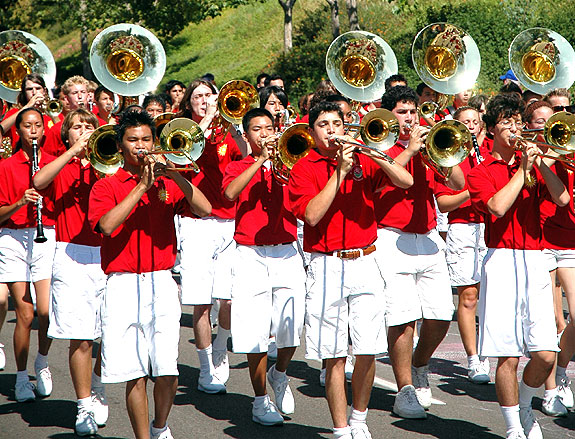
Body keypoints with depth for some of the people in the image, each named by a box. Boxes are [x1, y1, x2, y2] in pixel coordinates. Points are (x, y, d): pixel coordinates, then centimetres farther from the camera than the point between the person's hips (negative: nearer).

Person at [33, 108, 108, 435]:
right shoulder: (60, 166, 8)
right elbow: (39, 182, -14)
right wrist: (73, 152, -15)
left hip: (108, 255, 2)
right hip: (72, 257, -2)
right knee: (80, 337, -6)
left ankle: (98, 387, 30)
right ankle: (85, 407, 3)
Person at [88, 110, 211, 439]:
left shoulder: (167, 183, 12)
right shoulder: (106, 186, 6)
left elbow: (205, 209, -3)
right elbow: (107, 225, -14)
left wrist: (175, 176, -13)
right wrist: (142, 186, -14)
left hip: (162, 284, 1)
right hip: (123, 287, -1)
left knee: (168, 372, -5)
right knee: (136, 374, -3)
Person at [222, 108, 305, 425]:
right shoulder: (238, 167, 8)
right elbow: (230, 193, -15)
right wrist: (261, 159, -13)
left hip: (286, 254, 1)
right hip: (251, 256, -1)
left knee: (291, 329, -5)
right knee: (255, 332, -5)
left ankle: (279, 373, 26)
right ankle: (261, 400, 10)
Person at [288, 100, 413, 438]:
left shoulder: (362, 162, 9)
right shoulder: (304, 169, 2)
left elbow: (406, 181, -2)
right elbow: (312, 214, -13)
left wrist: (373, 152, -13)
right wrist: (340, 172, -15)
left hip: (365, 263, 2)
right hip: (327, 268, -2)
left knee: (368, 352, 1)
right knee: (335, 357, -3)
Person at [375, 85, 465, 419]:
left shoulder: (428, 147, 14)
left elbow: (459, 184, 5)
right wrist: (410, 150, -19)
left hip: (428, 238, 5)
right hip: (393, 240, -5)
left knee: (441, 315, 3)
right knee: (403, 317, -9)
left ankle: (420, 366, 29)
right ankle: (405, 392, 1)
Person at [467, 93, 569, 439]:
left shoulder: (533, 165, 14)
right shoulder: (481, 173, 5)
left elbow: (562, 199, -2)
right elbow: (497, 206, -15)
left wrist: (540, 163, -10)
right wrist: (523, 169, -8)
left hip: (534, 261, 3)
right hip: (501, 262, -3)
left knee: (546, 355, -4)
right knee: (508, 357, -5)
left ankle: (524, 405, 24)